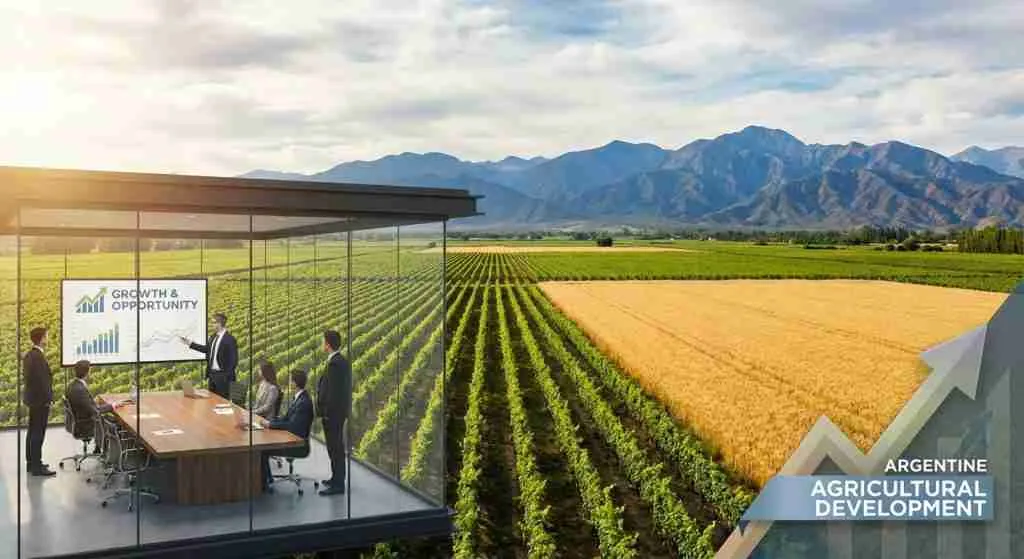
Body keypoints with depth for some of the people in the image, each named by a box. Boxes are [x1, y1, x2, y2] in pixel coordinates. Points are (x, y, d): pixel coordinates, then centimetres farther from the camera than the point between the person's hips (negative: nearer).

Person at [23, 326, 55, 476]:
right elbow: (42, 380, -25)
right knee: (38, 433, -5)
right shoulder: (38, 356, -22)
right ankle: (37, 466, -1)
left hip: (32, 398, 10)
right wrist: (48, 398, -16)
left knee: (32, 431, 17)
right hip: (40, 399, -10)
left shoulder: (29, 354, 9)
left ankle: (31, 462, 26)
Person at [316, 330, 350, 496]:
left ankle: (337, 484, 3)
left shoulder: (334, 364, -21)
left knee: (334, 447, -3)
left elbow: (332, 392, -23)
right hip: (339, 411, 10)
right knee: (337, 446, 19)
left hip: (332, 413, -10)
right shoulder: (343, 361, 9)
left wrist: (325, 412, -16)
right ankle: (337, 478, 31)